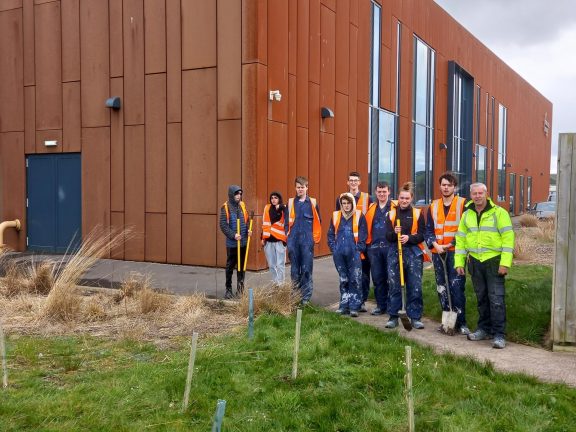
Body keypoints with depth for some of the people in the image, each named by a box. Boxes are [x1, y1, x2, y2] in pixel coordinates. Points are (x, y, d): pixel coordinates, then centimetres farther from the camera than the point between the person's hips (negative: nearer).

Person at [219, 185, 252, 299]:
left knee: (242, 265, 11)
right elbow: (223, 225, -11)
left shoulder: (242, 205, 8)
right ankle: (228, 289, 14)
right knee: (230, 266, 4)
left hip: (243, 241, 5)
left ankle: (240, 289, 21)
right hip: (232, 242, -5)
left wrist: (248, 230, 0)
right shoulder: (226, 207, -7)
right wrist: (233, 235, -20)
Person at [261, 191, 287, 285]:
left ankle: (280, 284, 3)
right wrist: (263, 238, 12)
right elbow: (264, 224, 13)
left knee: (280, 265, -3)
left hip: (279, 240, -4)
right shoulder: (267, 208, 9)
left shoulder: (284, 210, -3)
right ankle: (274, 283, 21)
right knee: (271, 265, 10)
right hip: (269, 240, 4)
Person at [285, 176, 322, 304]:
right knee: (294, 269, 7)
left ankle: (306, 297, 4)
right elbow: (286, 221, 11)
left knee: (306, 269, -3)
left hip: (307, 240, -2)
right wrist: (288, 236, 4)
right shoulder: (291, 202, 8)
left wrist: (315, 236, 5)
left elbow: (318, 221, 9)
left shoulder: (312, 202, 5)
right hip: (293, 240, 2)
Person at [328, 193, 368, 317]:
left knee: (355, 280, -5)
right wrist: (333, 248, 4)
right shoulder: (336, 216, 10)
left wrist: (359, 248, -7)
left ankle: (354, 307, 0)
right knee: (343, 280, 12)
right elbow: (331, 234, 14)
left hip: (354, 253, -3)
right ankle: (344, 305, 19)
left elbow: (363, 234, 0)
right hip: (339, 253, 4)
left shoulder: (359, 216, 1)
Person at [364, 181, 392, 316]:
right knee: (377, 278, 7)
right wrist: (367, 243, 8)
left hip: (389, 246, -4)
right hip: (374, 248, 4)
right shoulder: (371, 208, 13)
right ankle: (381, 305, 16)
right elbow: (367, 226, 15)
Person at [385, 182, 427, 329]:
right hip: (395, 253, 1)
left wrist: (409, 238, -16)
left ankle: (415, 317, 9)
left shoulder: (417, 213, 5)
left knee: (415, 287, -1)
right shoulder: (391, 214, 7)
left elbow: (422, 235, 1)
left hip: (413, 253, -1)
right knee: (394, 286, 2)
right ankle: (393, 317, 12)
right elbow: (388, 236, 4)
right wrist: (394, 233, -17)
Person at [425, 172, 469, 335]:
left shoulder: (463, 204, 0)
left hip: (455, 252, -4)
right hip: (438, 252, 5)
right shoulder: (433, 206, 13)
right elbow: (429, 229, 13)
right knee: (442, 288, 9)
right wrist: (435, 244, -4)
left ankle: (460, 323, -1)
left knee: (457, 287, -9)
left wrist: (452, 244, -13)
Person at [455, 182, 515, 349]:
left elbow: (508, 238, -10)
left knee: (496, 298, -6)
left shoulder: (499, 213, -6)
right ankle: (484, 329, 25)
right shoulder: (467, 215, 10)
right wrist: (459, 262, 8)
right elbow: (460, 239, 13)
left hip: (494, 261, -5)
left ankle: (499, 335, -2)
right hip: (475, 261, 5)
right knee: (481, 298, 13)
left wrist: (505, 263, -15)